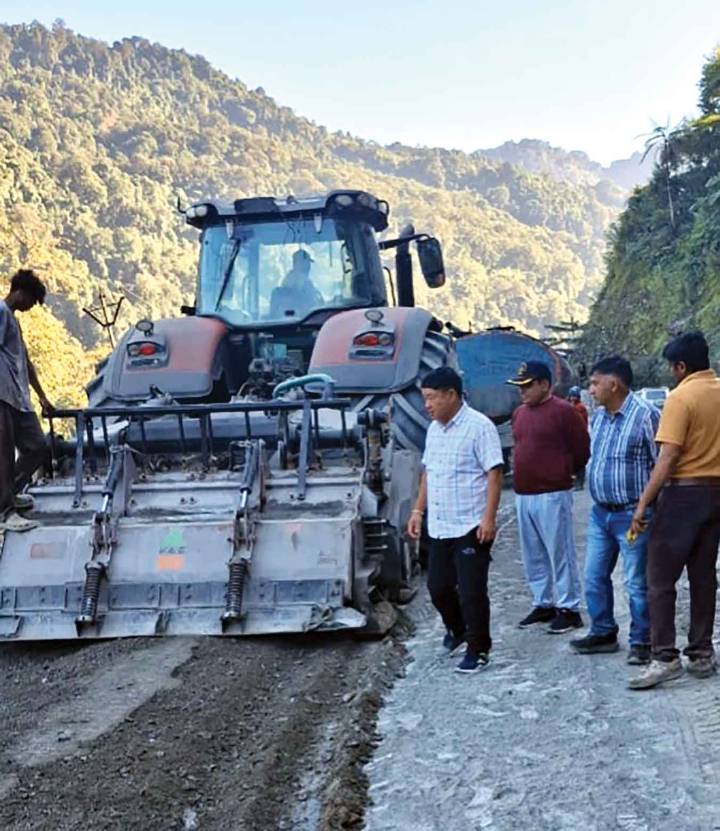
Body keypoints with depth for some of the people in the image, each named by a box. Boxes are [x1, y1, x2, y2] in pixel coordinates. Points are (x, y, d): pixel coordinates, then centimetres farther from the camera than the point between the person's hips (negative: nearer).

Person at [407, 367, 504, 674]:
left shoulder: (479, 427, -14)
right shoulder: (434, 429, 11)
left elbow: (494, 474, -16)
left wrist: (489, 517, -21)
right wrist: (418, 510, 16)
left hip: (471, 527, -8)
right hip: (439, 527, 8)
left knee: (472, 592, -1)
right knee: (437, 586, 15)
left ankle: (478, 650, 12)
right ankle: (457, 629, 40)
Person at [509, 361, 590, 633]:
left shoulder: (563, 411, -9)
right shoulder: (519, 413, 13)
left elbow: (583, 449, -7)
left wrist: (562, 473, 4)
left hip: (552, 495, -8)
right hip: (523, 495, 8)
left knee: (560, 554, -3)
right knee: (533, 556, 13)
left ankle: (569, 609, 4)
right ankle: (543, 604, 24)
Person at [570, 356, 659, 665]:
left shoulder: (645, 415, -15)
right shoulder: (598, 417, 8)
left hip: (632, 515, -8)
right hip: (600, 513, 8)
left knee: (637, 583, 2)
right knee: (594, 577, 14)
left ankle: (641, 642, 15)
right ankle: (603, 633, 29)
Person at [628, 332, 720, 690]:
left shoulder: (681, 398, -14)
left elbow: (667, 460, -19)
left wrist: (643, 504, -16)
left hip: (684, 493, -7)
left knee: (660, 579, -2)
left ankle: (665, 658, -5)